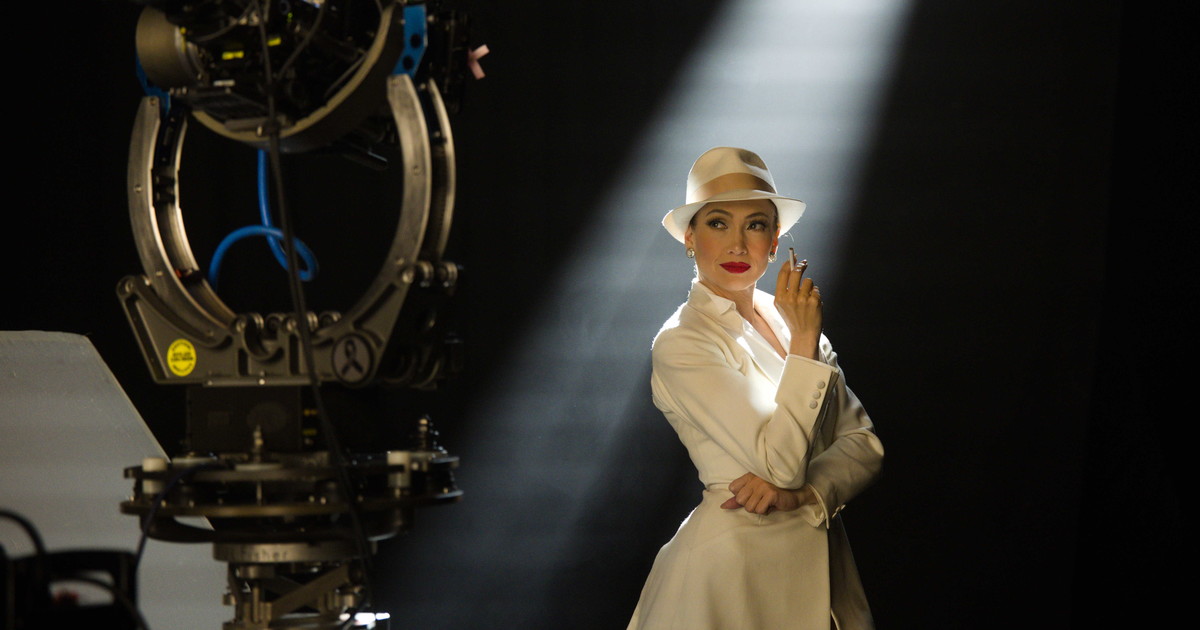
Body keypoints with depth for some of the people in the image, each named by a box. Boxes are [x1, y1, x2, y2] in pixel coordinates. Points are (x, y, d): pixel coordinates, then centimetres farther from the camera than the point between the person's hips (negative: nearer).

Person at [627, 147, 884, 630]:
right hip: (738, 559, -6)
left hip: (821, 552, 6)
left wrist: (800, 492, -16)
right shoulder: (681, 344, -14)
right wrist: (804, 340, -20)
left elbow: (865, 444, 1)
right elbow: (780, 462, -21)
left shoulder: (784, 316, 5)